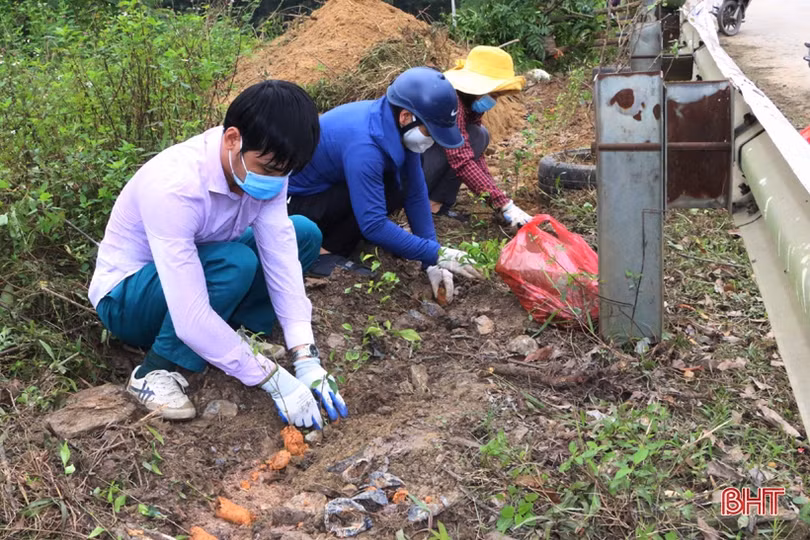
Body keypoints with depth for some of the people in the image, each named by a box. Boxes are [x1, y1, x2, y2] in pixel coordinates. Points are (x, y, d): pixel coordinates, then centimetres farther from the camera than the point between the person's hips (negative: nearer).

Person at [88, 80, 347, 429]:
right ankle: (157, 371, -18)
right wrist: (274, 380, -34)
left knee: (304, 234, -8)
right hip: (126, 299, -6)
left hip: (195, 270, 7)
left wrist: (305, 358, -27)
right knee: (234, 263, -35)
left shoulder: (264, 164, -17)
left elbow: (281, 256, -19)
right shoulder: (174, 187, -37)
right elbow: (190, 320, -39)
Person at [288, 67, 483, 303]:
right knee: (394, 191, -21)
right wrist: (436, 254, -29)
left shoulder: (397, 126, -9)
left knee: (403, 186, -5)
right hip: (294, 201, -9)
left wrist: (432, 263, -10)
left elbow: (416, 195, -6)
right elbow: (373, 225, -34)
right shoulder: (364, 144, -34)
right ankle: (324, 254, -12)